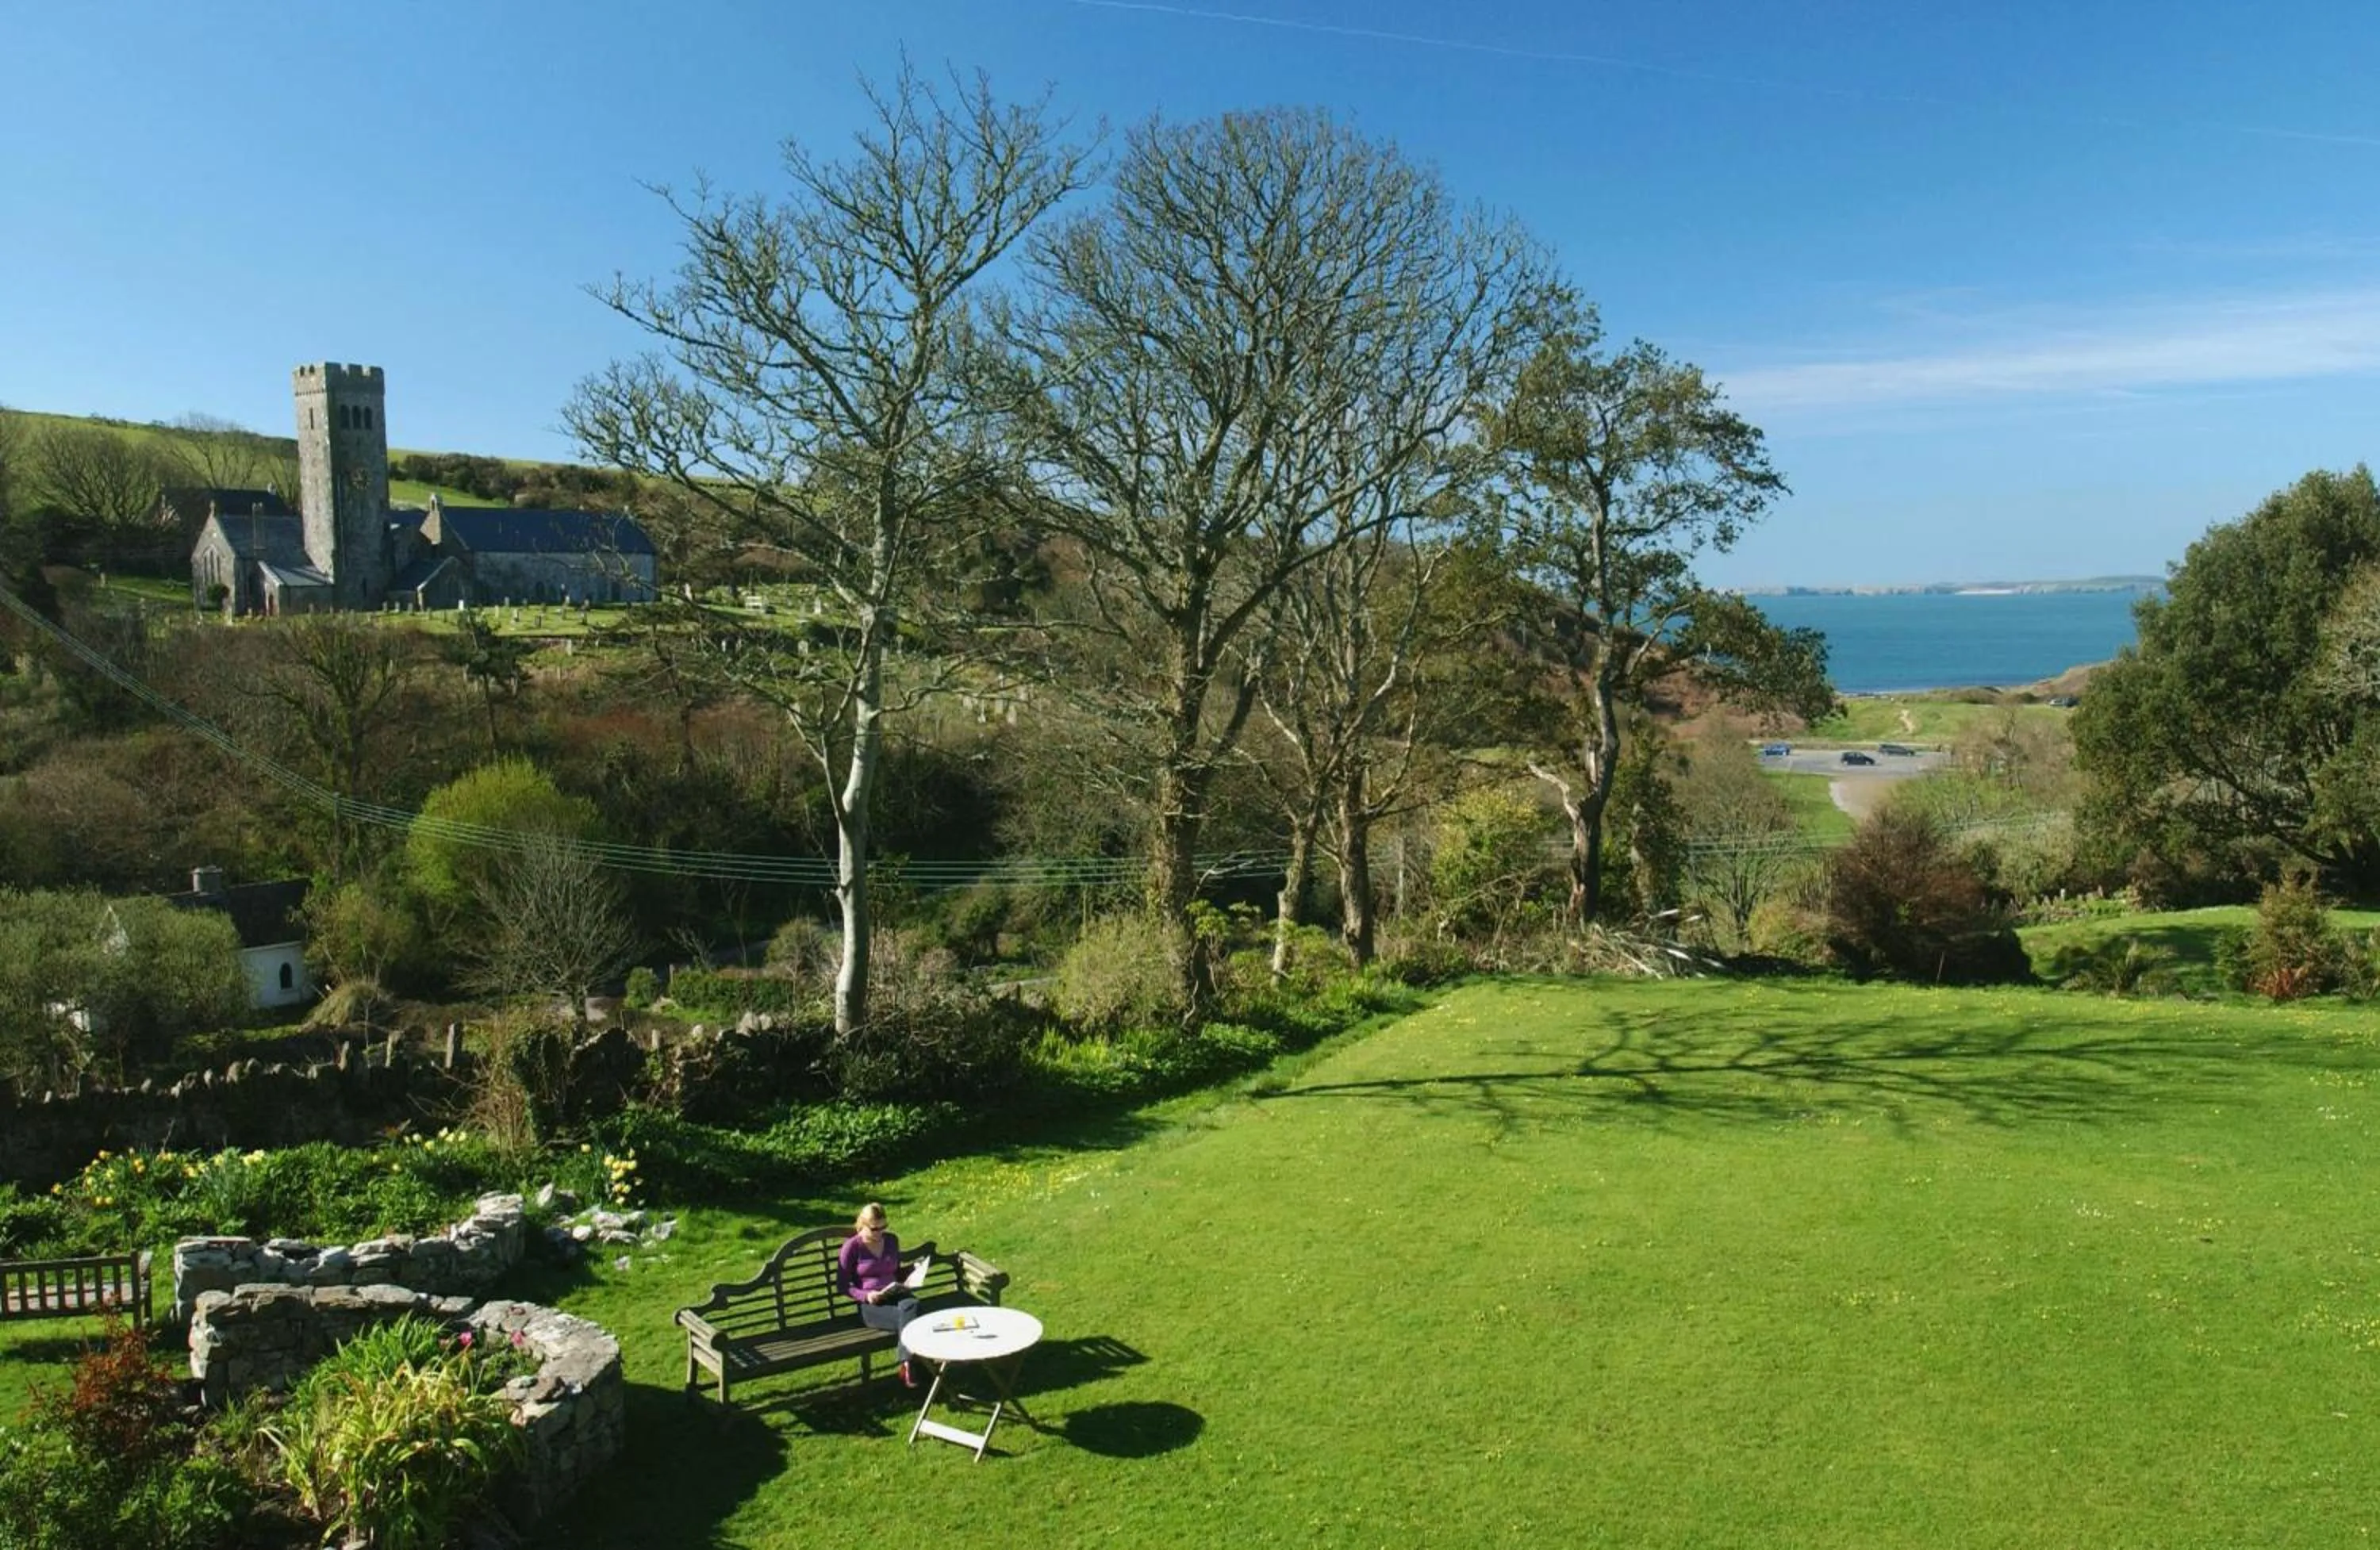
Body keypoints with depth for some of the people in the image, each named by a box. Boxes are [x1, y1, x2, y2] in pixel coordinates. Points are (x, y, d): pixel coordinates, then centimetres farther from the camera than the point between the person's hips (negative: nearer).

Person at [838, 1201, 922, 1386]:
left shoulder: (891, 1240, 15)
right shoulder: (852, 1246, -1)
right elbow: (842, 1286, -1)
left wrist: (904, 1284, 6)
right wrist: (865, 1295, -17)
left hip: (895, 1296, 4)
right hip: (870, 1305, -4)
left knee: (910, 1305, -35)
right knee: (906, 1318, -34)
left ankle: (907, 1366, -36)